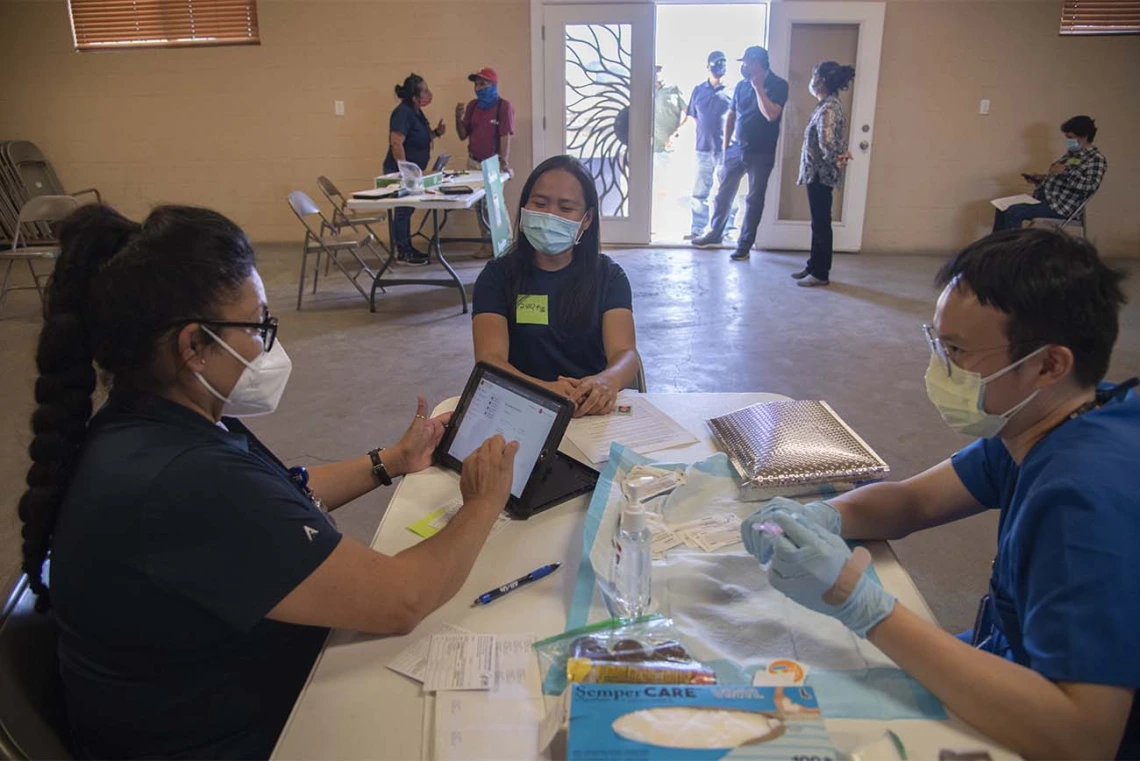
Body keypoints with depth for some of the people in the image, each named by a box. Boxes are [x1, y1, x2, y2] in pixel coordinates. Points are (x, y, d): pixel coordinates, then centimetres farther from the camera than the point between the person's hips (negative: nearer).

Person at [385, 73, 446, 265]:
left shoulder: (416, 112, 9)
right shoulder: (403, 113, -20)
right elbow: (396, 143, -25)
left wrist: (435, 133, 4)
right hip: (400, 171, -9)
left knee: (407, 209, 15)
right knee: (403, 210, -2)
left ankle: (408, 248, 25)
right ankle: (402, 252, 6)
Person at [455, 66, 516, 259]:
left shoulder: (503, 106, -8)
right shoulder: (472, 105, 9)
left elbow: (505, 136, -16)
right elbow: (463, 135, 10)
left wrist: (504, 162, -25)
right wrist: (459, 117, -8)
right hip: (474, 163, 6)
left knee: (490, 204, -10)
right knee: (480, 204, 8)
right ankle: (488, 241, 17)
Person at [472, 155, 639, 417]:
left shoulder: (608, 275, 7)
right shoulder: (497, 275, 3)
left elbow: (625, 353, -7)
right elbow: (489, 358, -10)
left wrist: (608, 381, -32)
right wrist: (544, 389, -31)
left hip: (594, 410, 1)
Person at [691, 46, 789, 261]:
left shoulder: (778, 85, -9)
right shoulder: (742, 85, 7)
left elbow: (771, 115, -23)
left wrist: (758, 87, -21)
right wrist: (726, 145, 9)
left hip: (761, 153, -5)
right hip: (736, 149, 5)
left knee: (754, 199, 3)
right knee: (724, 192, 11)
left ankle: (745, 244, 11)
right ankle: (715, 233, 28)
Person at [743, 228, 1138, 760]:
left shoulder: (1088, 496, -33)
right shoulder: (1033, 420, -5)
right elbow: (912, 501, 2)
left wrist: (862, 606, -38)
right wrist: (821, 519, -20)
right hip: (1008, 662, 7)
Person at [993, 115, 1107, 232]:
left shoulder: (1096, 159, -10)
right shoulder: (1072, 153, 16)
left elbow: (1091, 186, -25)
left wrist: (1067, 170, -27)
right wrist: (1040, 178, 9)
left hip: (1061, 206, -10)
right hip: (1044, 196, 10)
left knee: (1013, 212, -26)